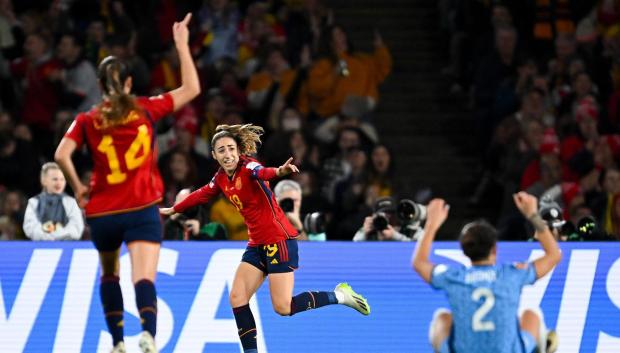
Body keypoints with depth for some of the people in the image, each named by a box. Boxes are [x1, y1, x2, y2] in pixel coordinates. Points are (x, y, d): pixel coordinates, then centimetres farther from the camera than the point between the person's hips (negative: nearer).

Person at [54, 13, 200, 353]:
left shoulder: (87, 120, 2)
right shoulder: (145, 109, 2)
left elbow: (61, 155, -12)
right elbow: (191, 88, 11)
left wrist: (78, 188, 2)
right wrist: (182, 43, 15)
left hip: (102, 213, 2)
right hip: (142, 210, -2)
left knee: (109, 275, 26)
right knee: (144, 278, -15)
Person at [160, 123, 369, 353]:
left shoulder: (248, 168, -16)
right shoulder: (221, 178, 7)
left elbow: (262, 172, -41)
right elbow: (201, 195, 27)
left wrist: (279, 171, -64)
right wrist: (172, 210, 39)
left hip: (279, 241, -8)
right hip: (257, 245, 8)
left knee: (283, 307, -12)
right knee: (237, 298, 0)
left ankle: (339, 295, 5)